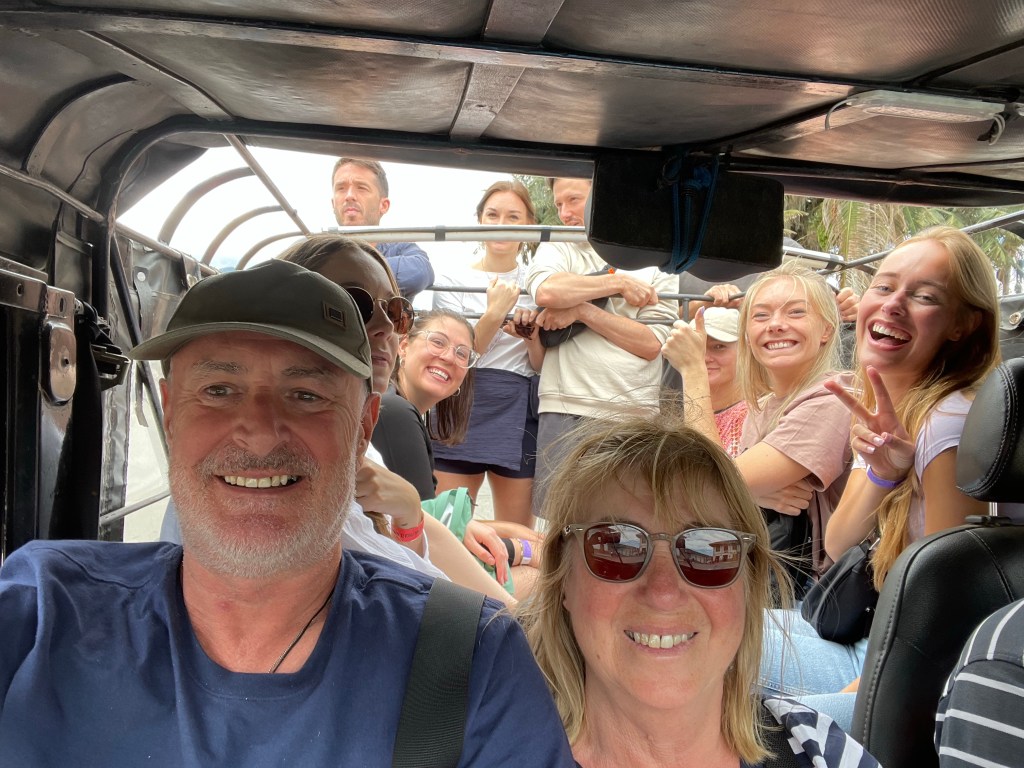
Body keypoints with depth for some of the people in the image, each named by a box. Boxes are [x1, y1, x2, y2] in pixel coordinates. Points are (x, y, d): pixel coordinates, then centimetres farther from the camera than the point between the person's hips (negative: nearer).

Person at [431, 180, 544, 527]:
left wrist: (532, 333, -12)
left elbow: (542, 365, 8)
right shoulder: (453, 281, 4)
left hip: (518, 416, 2)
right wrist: (494, 314, -19)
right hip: (462, 413, -1)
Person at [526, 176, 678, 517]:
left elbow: (651, 344, -1)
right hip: (567, 410, -1)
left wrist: (582, 310, -7)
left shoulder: (653, 263, 11)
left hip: (636, 414, 1)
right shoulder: (556, 250, 11)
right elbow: (546, 292, -14)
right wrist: (621, 283, -5)